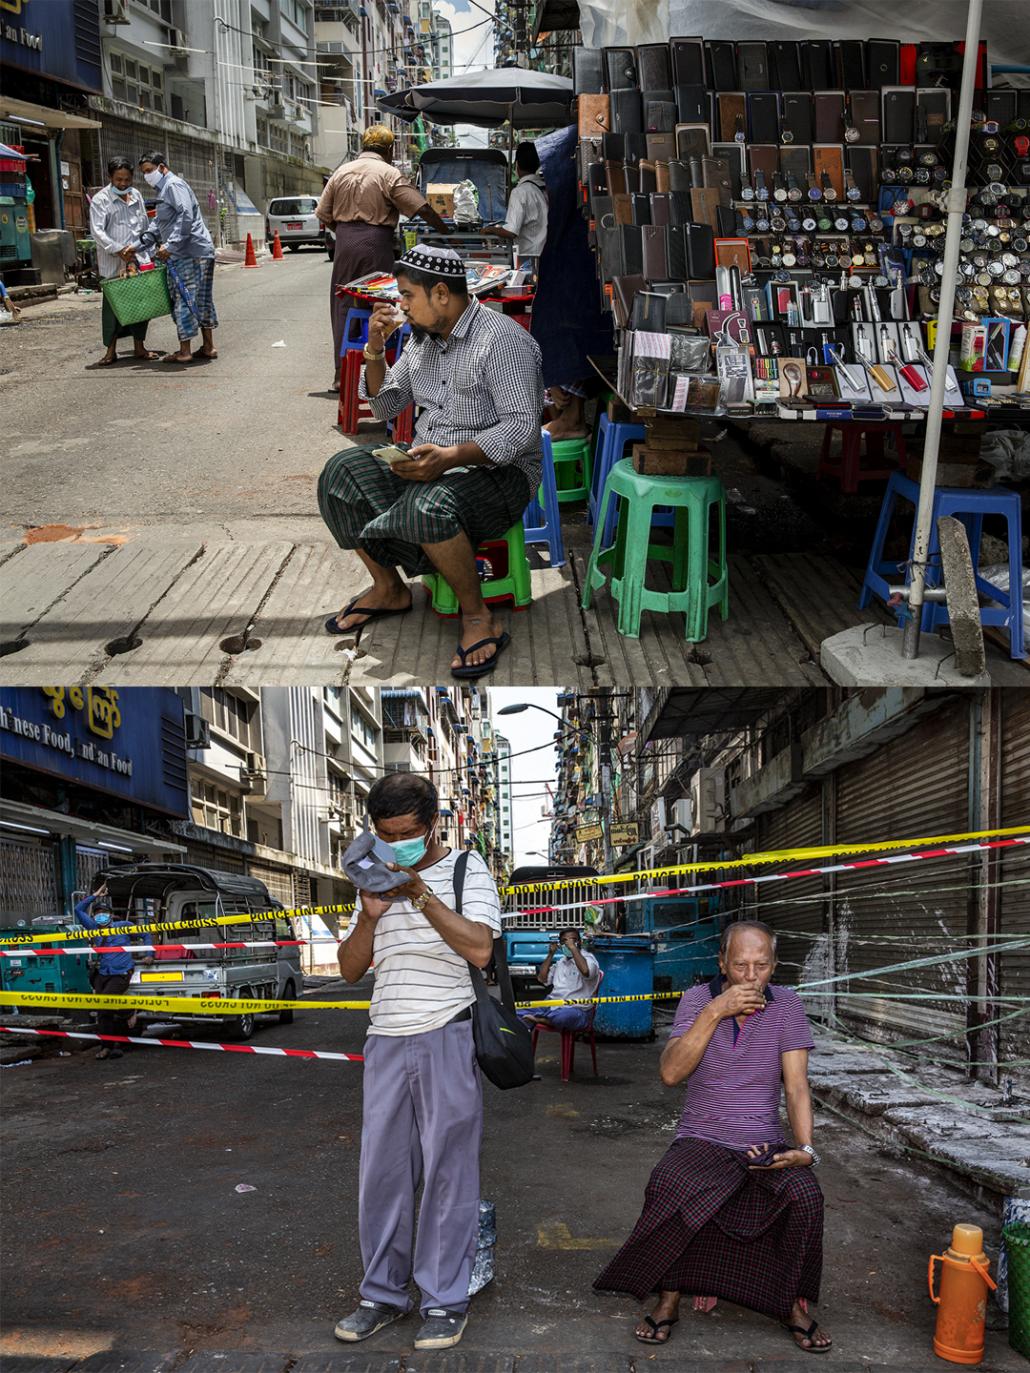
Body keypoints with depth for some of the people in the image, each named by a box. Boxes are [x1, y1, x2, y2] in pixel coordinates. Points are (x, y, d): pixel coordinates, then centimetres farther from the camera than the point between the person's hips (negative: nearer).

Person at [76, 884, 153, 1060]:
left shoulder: (123, 926, -2)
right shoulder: (94, 928, 8)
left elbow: (145, 935, 11)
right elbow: (78, 909, 12)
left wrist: (150, 955, 8)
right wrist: (95, 896, 10)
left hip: (121, 974, -5)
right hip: (103, 974, 5)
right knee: (102, 1013, 1)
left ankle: (129, 1013, 5)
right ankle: (107, 1046, 9)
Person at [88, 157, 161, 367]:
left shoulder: (136, 195, 12)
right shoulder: (101, 199, -5)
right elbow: (97, 231, -12)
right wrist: (119, 250, -19)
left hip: (137, 260, 5)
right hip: (112, 263, -5)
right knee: (112, 304, -1)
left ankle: (139, 346, 18)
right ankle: (111, 350, 6)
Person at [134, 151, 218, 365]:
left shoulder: (174, 185, -8)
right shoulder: (164, 190, 25)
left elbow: (186, 216, -22)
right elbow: (158, 226, 31)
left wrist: (170, 245, -26)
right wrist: (138, 245, 21)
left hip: (190, 254, -10)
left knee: (184, 300, -7)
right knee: (201, 300, 12)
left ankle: (184, 351, -5)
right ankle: (208, 347, 17)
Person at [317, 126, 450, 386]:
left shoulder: (341, 171, 10)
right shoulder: (389, 174, -4)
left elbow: (323, 214, 11)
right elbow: (421, 208, -10)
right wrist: (446, 231, 0)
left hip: (345, 243, 4)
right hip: (375, 244, -4)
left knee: (344, 307, 9)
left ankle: (342, 373, 11)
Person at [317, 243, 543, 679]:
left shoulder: (502, 339, -15)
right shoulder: (422, 338, 11)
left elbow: (520, 427, -23)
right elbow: (384, 407, 19)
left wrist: (450, 457, -33)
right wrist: (375, 350, 2)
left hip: (497, 471, -8)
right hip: (429, 464, 8)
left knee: (427, 507, -38)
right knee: (341, 473, -9)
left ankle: (479, 619, -19)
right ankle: (387, 588, 6)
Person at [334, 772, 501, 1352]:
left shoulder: (467, 869, 1)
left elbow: (480, 948, -13)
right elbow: (351, 968, 14)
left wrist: (420, 893, -15)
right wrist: (370, 915, -4)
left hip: (447, 1038, -5)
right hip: (387, 1039, 5)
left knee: (448, 1170, 0)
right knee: (381, 1169, 7)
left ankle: (446, 1300, 10)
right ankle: (383, 1294, 19)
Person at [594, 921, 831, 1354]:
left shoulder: (786, 1004, -1)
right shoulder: (697, 999, -3)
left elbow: (796, 1087, -4)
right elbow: (671, 1074, -15)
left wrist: (804, 1149, -19)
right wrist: (715, 1012, -23)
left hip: (765, 1145, 1)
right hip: (701, 1140, -1)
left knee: (805, 1196, -28)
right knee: (667, 1189, -31)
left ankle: (793, 1303, -5)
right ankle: (669, 1298, -10)